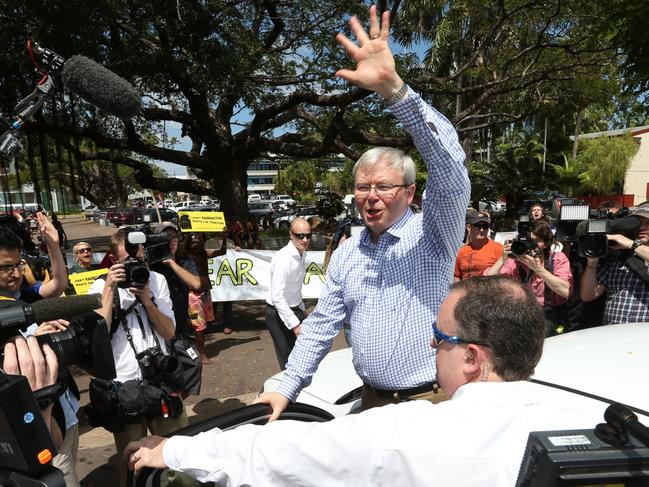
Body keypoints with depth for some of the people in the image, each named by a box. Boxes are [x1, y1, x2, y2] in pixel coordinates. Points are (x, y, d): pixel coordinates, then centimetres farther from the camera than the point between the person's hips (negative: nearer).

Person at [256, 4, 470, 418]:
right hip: (372, 400, 5)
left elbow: (448, 163, -30)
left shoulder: (433, 233, -13)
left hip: (432, 401, -4)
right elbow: (321, 325, 6)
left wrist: (392, 87, -39)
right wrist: (287, 388, 4)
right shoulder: (345, 255, 1)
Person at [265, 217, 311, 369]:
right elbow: (277, 297, -27)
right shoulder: (284, 258, -25)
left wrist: (301, 311, 15)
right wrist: (295, 325, -25)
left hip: (294, 309, 8)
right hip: (279, 314, -8)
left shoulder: (302, 254, 3)